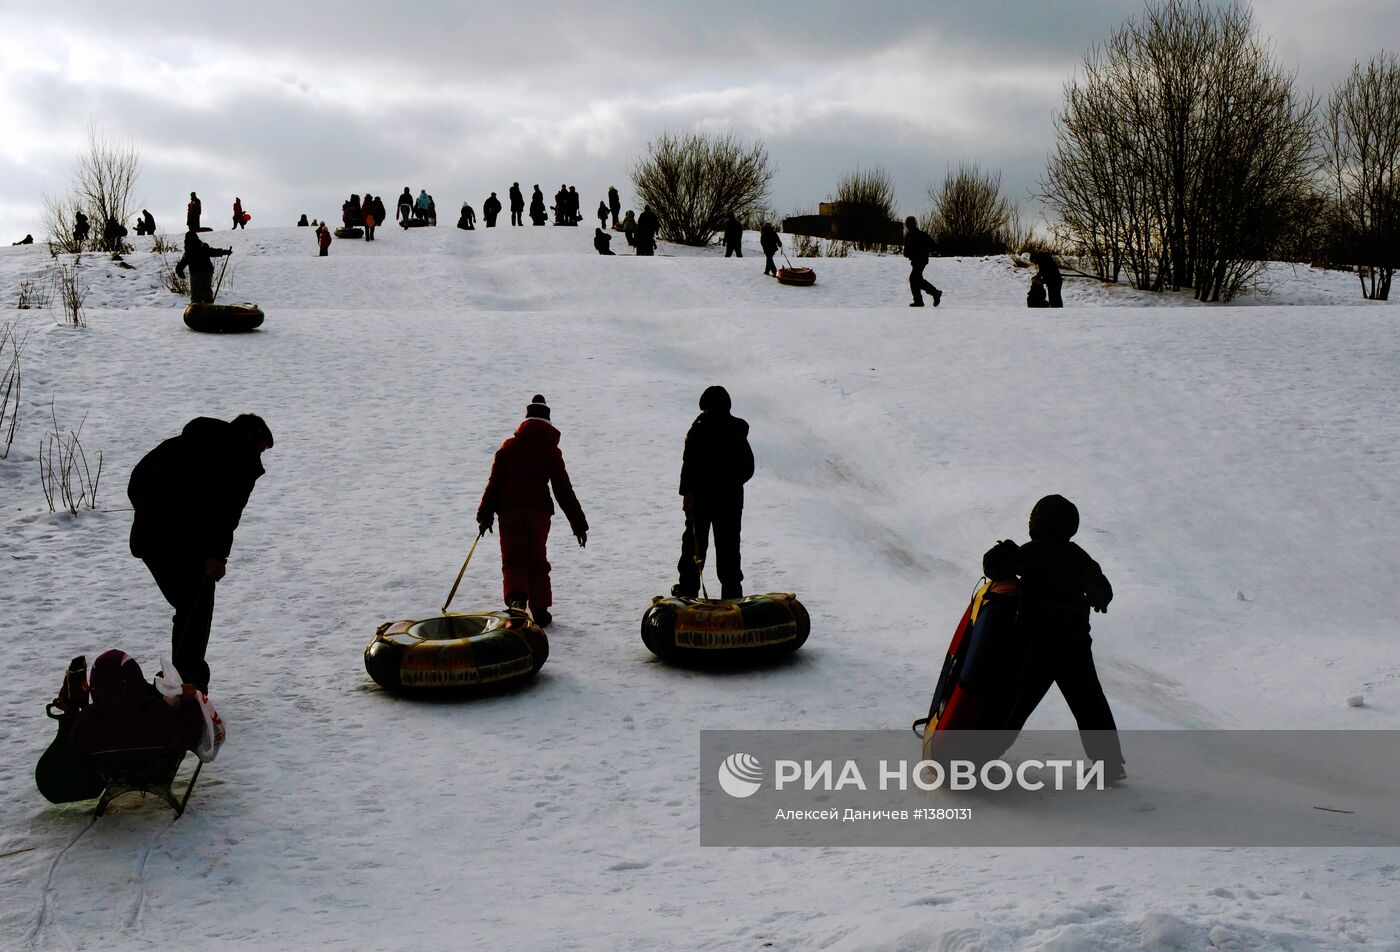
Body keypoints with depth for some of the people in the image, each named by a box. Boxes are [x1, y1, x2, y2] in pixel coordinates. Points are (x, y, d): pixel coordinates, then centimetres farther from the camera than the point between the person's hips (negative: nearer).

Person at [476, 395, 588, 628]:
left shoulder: (509, 447, 5)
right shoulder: (551, 452, 3)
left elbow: (495, 482, 2)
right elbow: (564, 491, 3)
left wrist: (485, 515, 7)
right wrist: (579, 525, 7)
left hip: (510, 511, 0)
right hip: (540, 511, 0)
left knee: (513, 559, 4)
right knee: (537, 560, 14)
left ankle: (515, 598, -22)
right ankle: (540, 610, 13)